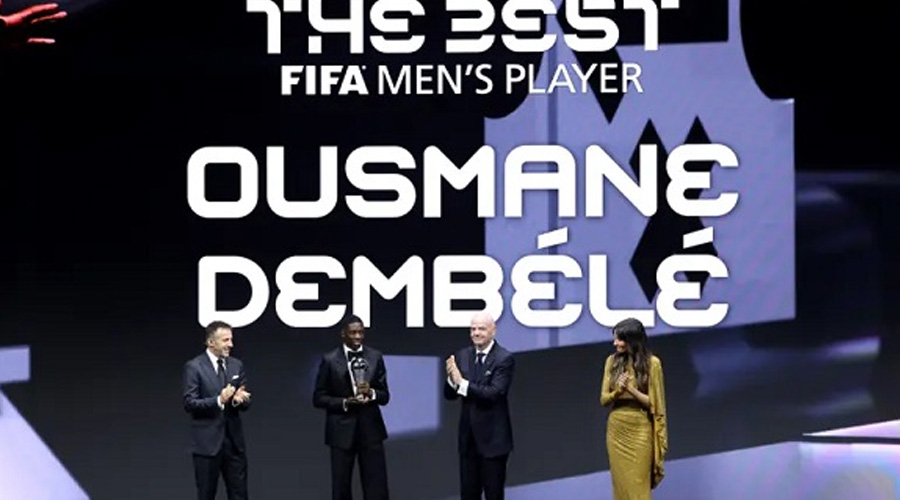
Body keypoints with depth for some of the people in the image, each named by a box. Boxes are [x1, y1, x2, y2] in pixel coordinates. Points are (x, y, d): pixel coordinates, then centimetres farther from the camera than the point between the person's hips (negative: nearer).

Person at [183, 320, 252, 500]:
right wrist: (218, 400, -25)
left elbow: (245, 403, 11)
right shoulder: (194, 367, -6)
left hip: (234, 441, 4)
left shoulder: (236, 365, 9)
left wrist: (239, 400, -13)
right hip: (207, 442, -4)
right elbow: (189, 403, -12)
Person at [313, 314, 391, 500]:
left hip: (371, 429, 2)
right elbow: (318, 398, -1)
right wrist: (345, 403, -16)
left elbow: (385, 396, 7)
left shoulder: (375, 357, 5)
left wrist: (372, 393, -16)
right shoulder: (330, 360, -3)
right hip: (342, 430, -2)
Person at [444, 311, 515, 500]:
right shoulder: (462, 356, 6)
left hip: (493, 437, -5)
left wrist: (463, 383, -27)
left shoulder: (504, 358, -11)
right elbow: (450, 394, 4)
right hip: (468, 437, 5)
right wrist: (452, 379, -17)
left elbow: (494, 393, -22)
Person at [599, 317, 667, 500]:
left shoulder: (651, 363, -8)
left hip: (639, 431, -4)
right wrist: (618, 391, -17)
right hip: (616, 430, 4)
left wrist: (631, 389, -21)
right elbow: (604, 399, 4)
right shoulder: (612, 361, 4)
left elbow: (654, 403, -7)